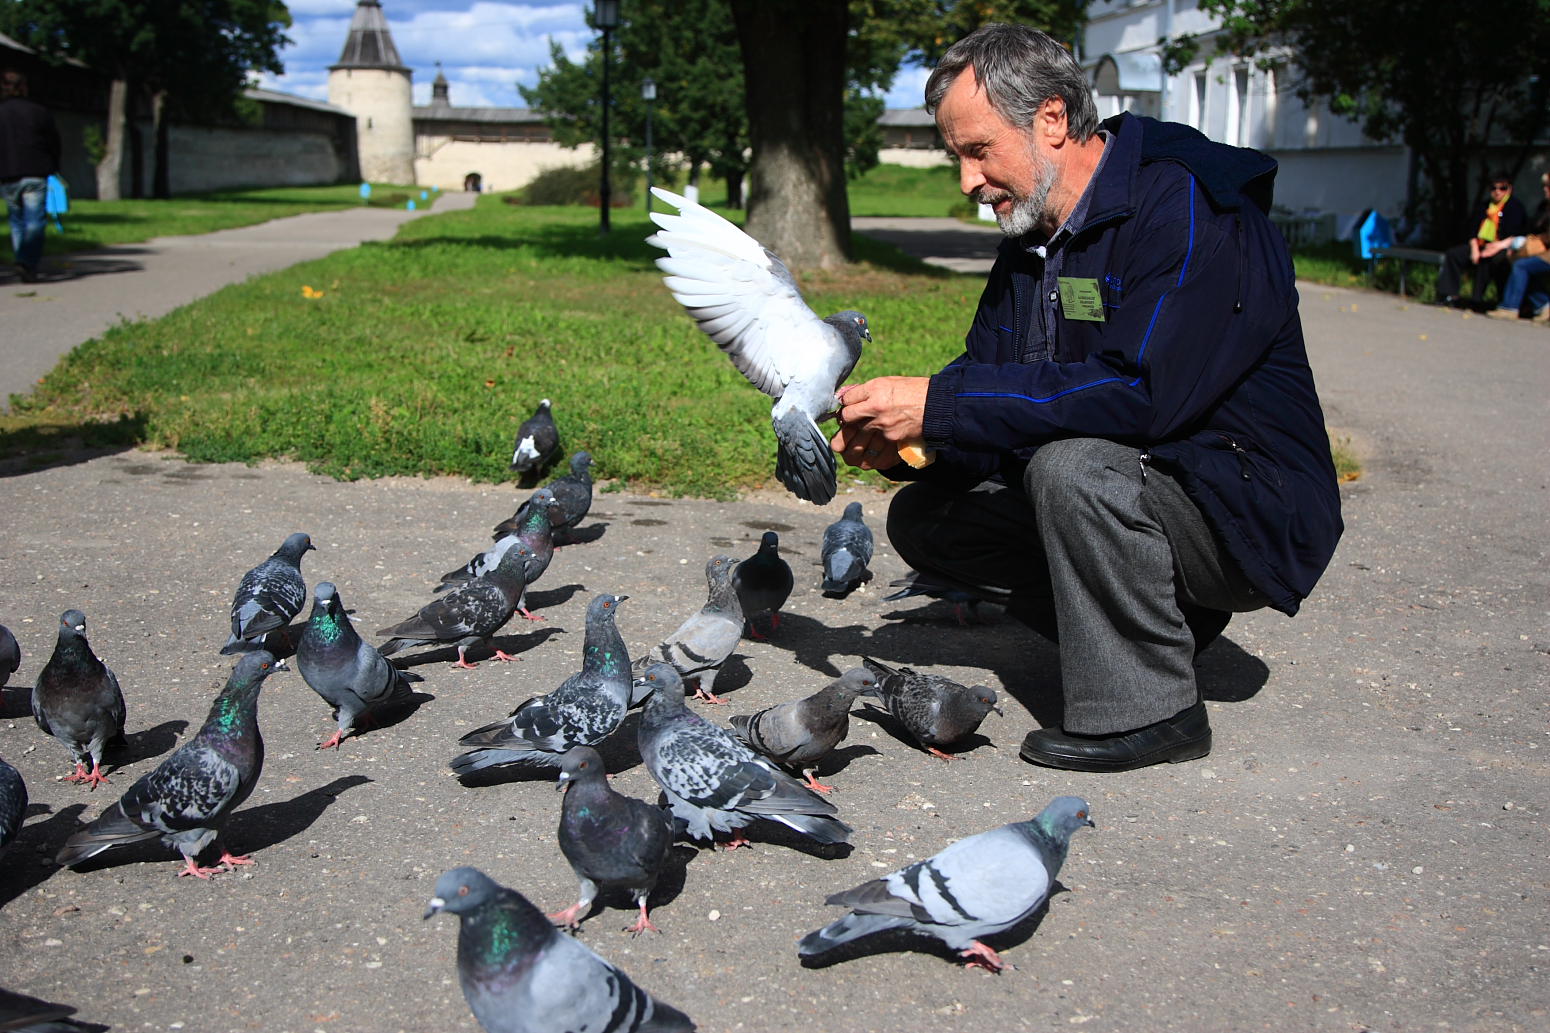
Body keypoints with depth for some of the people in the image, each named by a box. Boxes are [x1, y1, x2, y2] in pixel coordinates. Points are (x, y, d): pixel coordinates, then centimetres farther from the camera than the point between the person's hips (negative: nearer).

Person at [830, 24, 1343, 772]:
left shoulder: (1188, 205, -20)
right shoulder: (1032, 239, 7)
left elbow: (1139, 393, -32)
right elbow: (983, 385, 5)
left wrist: (937, 406, -30)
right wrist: (900, 444, -17)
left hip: (1251, 514, -8)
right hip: (1130, 491, 9)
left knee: (1072, 464, -35)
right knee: (922, 517, 1)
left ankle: (1150, 708, -16)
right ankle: (1162, 618, 5)